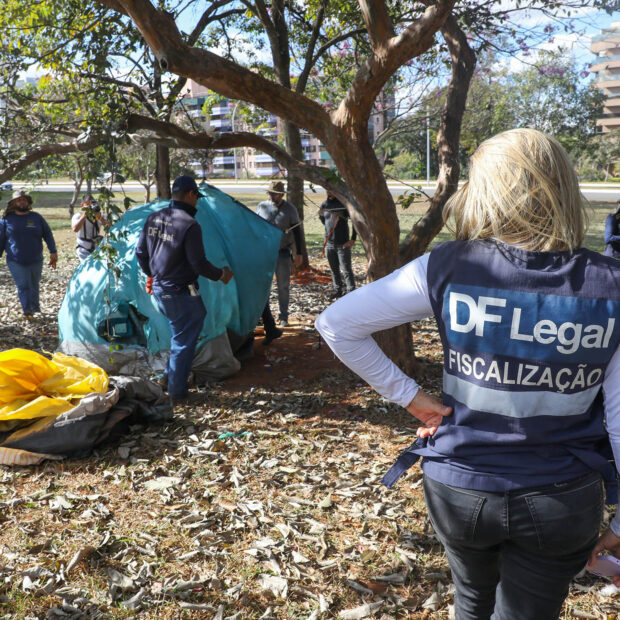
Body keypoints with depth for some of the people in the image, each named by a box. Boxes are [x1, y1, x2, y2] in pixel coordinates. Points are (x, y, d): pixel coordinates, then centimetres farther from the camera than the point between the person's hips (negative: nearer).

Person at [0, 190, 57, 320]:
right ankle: (27, 311, -5)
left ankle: (35, 307, 31)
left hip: (36, 260, 2)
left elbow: (48, 234, 8)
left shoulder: (36, 217, 5)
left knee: (34, 285, 13)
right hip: (16, 262, -2)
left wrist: (53, 252, 0)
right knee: (23, 286, -9)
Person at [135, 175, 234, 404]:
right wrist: (220, 275, -2)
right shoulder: (189, 225, -21)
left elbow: (140, 252, 12)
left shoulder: (153, 218, 3)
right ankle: (177, 392, 13)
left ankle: (170, 375, 34)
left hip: (159, 288, 8)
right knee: (184, 341, 5)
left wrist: (151, 274, 28)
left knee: (181, 331, 27)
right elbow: (199, 264, -20)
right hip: (180, 293, -8)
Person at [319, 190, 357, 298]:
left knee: (346, 270, -4)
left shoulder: (344, 203, -7)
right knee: (334, 269, 12)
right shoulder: (325, 205, 9)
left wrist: (353, 239, -10)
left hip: (342, 244, -5)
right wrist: (320, 216, 2)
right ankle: (338, 290, 23)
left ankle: (351, 292, 2)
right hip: (329, 243, 5)